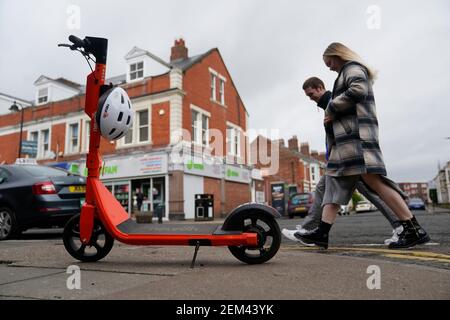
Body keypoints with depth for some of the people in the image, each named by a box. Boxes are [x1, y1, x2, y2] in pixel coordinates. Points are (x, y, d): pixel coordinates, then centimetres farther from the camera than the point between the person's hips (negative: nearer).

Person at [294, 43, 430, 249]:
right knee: (334, 182, 2)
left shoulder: (352, 67, 3)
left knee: (373, 180, -18)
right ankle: (322, 232, -1)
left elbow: (358, 90, -17)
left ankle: (414, 230, -16)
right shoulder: (349, 72, 32)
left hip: (356, 133, -11)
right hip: (347, 136, 11)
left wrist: (331, 109, -8)